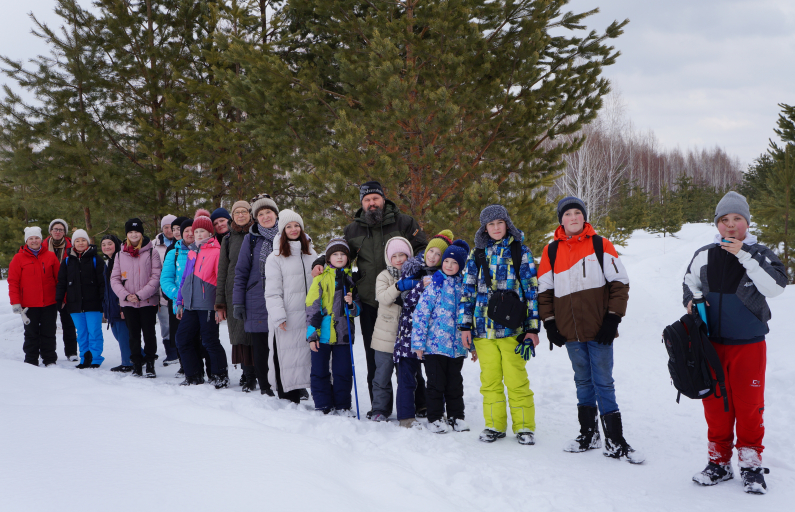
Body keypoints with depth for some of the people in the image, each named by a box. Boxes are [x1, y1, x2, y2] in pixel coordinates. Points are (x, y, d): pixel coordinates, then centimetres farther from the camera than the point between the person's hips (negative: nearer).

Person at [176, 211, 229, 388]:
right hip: (191, 305, 8)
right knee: (182, 338, 8)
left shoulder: (216, 251, -7)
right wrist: (180, 302, 18)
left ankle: (220, 377, 9)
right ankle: (194, 376, 20)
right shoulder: (192, 252, 16)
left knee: (210, 341, -5)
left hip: (207, 305, -8)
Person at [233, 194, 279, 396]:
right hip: (257, 303, 0)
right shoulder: (251, 239, 5)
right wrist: (238, 302, -1)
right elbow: (241, 272, 6)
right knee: (260, 348, 1)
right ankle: (265, 389, 12)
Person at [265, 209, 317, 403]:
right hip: (286, 319, -4)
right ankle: (286, 401, 3)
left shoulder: (311, 254, 14)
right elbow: (272, 292, -5)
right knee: (286, 357, -4)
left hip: (308, 317, 4)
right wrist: (278, 316, -15)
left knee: (305, 355, 4)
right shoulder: (275, 258, -1)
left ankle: (296, 398, 13)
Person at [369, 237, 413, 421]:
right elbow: (383, 298, -15)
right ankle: (380, 410, 12)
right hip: (386, 335, -1)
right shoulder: (384, 276, 1)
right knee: (382, 375, 2)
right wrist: (398, 286, -30)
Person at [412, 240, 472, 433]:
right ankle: (435, 418, 15)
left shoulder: (464, 286, 7)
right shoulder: (435, 283, -5)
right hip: (435, 344, -3)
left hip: (457, 346, 3)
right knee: (436, 383, 4)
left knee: (455, 383, 12)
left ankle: (456, 416, 24)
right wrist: (418, 342, -12)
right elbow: (420, 313, -8)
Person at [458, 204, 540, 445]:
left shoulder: (520, 251, 5)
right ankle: (494, 425, 17)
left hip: (512, 326, -2)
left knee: (516, 379, -4)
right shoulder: (476, 254, 11)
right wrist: (465, 325, 5)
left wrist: (532, 328, -2)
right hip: (483, 327, 2)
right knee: (490, 379, 5)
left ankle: (524, 426, 8)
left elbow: (532, 290, 3)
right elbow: (468, 290, 12)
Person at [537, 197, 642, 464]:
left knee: (603, 382, -3)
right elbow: (544, 290, 13)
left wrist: (613, 318, -7)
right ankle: (588, 434, 23)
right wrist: (549, 322, 5)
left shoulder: (601, 245, 0)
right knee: (583, 381, 12)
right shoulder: (551, 251, 8)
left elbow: (620, 282, -1)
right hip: (570, 332, 3)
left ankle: (615, 442, 1)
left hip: (599, 330, -3)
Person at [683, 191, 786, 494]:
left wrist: (744, 255, -24)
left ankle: (751, 465, 15)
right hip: (712, 343, 3)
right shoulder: (704, 256, 3)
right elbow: (689, 284, 20)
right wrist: (691, 300, -2)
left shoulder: (759, 254, -4)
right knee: (715, 404, 8)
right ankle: (719, 463, 21)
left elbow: (776, 287, -21)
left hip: (749, 344, -2)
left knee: (749, 406, 2)